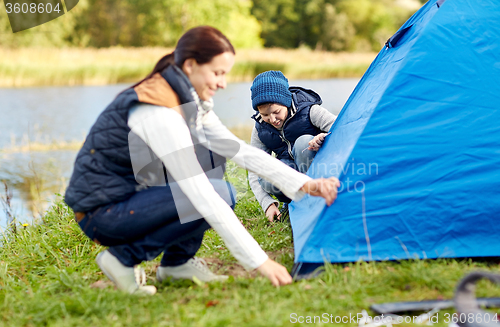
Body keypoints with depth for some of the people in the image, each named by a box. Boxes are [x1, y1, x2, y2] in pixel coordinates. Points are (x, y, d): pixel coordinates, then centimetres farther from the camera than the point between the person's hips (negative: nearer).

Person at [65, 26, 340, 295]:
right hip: (99, 215, -9)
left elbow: (239, 150, 3)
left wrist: (305, 184, -6)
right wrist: (259, 261, -30)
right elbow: (203, 198, -31)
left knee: (210, 156, 2)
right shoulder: (159, 113, -27)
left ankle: (178, 262, 7)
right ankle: (123, 258, -8)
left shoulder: (191, 103, 2)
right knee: (217, 194, -21)